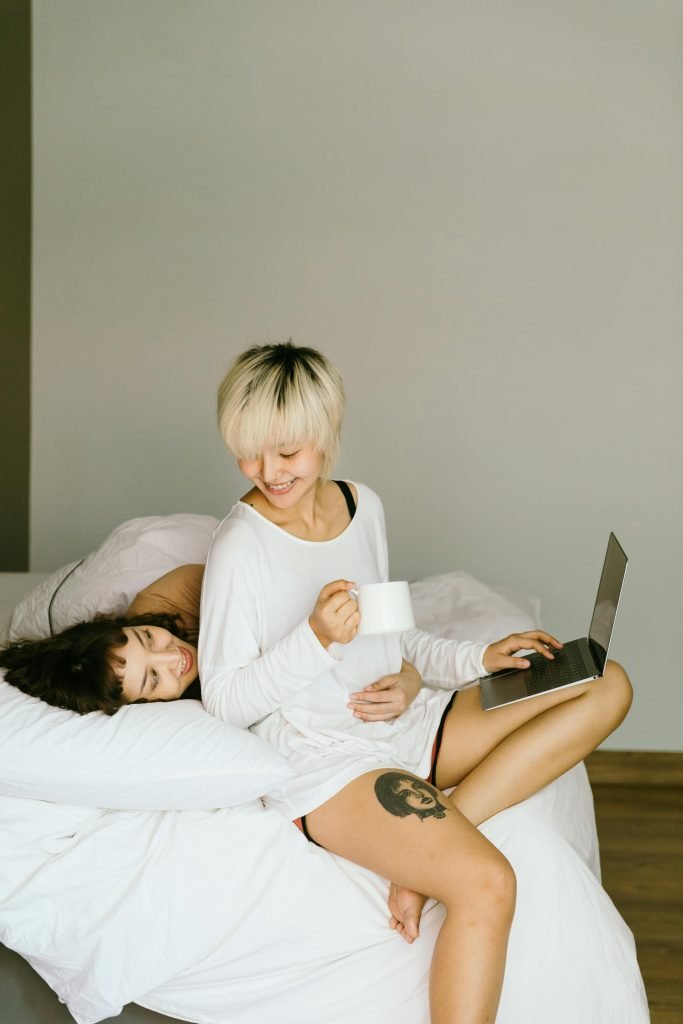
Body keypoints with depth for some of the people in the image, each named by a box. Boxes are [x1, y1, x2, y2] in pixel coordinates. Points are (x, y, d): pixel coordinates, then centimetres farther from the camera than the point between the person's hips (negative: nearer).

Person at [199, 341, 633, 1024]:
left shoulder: (363, 505, 7)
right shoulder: (241, 546, -13)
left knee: (606, 686, -1)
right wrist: (317, 637, -26)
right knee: (486, 884, -32)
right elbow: (225, 701, -12)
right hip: (323, 759, -8)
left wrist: (475, 658, 2)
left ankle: (431, 845, -12)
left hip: (403, 726, 8)